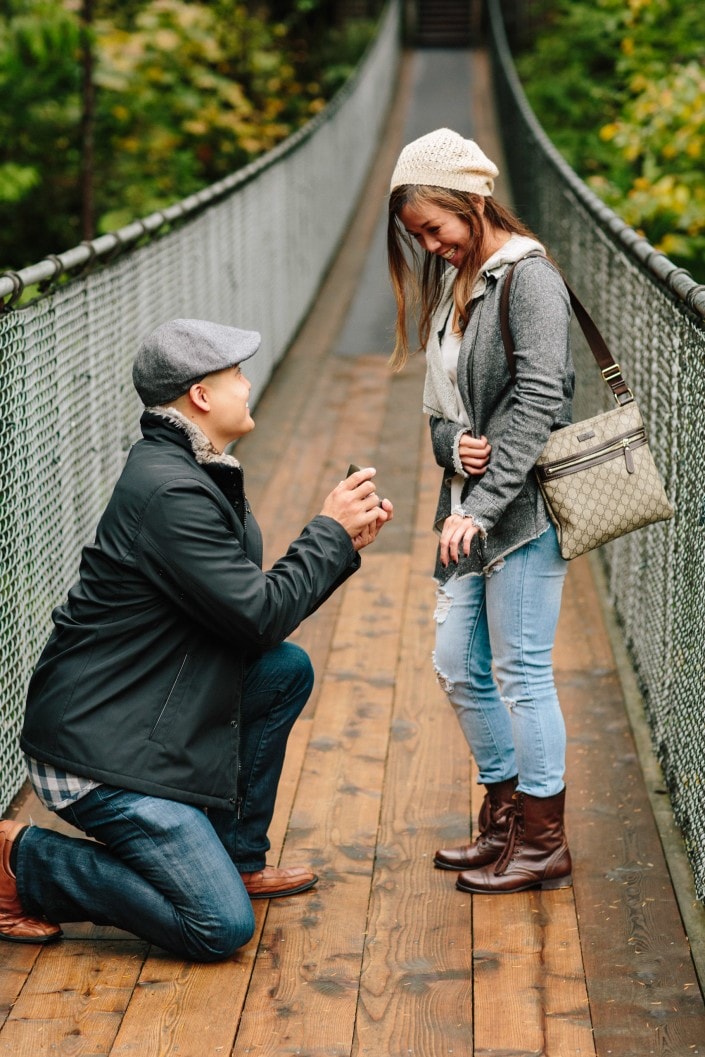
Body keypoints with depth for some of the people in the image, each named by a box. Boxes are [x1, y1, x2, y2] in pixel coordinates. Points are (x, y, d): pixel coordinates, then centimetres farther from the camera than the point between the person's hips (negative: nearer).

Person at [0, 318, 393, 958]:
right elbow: (260, 617, -19)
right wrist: (330, 531, -7)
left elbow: (255, 602, 16)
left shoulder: (196, 474, 11)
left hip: (148, 712, 10)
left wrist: (346, 542, 7)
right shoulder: (169, 491, -22)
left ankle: (238, 859, 17)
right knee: (221, 929, -12)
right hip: (98, 752, -10)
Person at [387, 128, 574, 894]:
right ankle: (504, 821, 28)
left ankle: (543, 845, 10)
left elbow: (537, 401, -21)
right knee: (459, 668, 12)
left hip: (525, 511, -9)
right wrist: (453, 445, -8)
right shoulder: (453, 286, 15)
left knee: (521, 673, -2)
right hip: (472, 513, 9)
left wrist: (482, 506, -24)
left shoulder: (528, 278, -11)